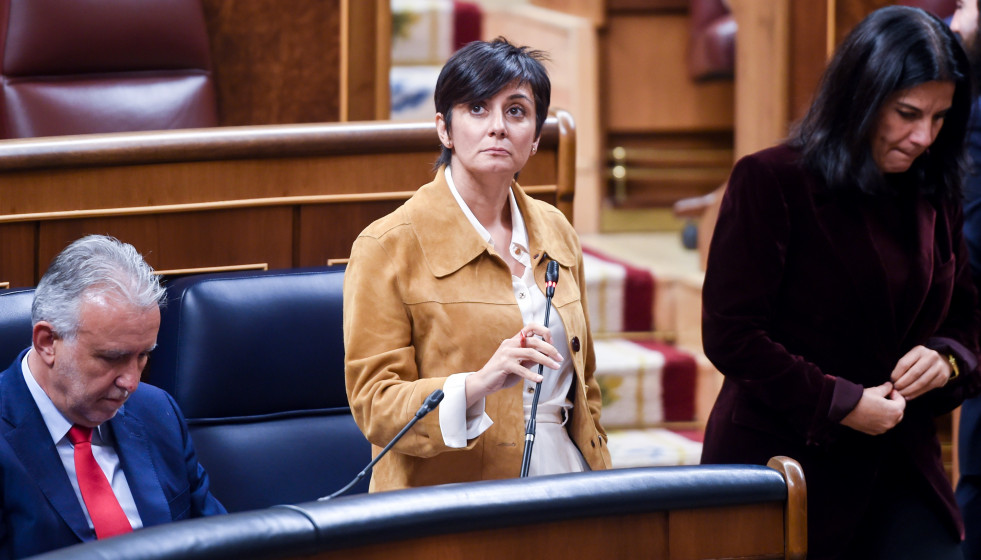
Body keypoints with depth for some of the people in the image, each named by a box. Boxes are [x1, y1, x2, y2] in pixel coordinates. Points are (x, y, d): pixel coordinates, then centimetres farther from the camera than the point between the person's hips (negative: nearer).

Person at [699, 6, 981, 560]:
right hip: (784, 460, -5)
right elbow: (730, 334, -13)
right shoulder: (770, 181, -9)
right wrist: (840, 404, -17)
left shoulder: (934, 198, 10)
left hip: (899, 463, 5)